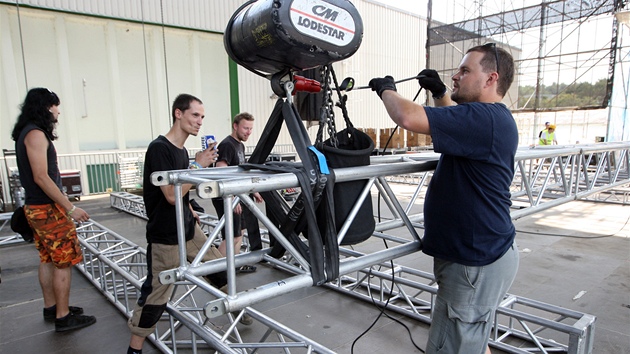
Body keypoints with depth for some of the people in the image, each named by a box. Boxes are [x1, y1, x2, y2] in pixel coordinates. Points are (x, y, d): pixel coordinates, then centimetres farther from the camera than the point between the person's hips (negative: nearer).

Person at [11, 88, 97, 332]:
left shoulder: (27, 133, 14)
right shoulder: (36, 134, -16)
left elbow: (36, 175, 16)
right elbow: (41, 177, -22)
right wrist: (70, 208, -22)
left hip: (37, 207, 10)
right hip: (48, 209, -10)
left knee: (48, 259, 17)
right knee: (64, 262, -3)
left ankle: (51, 307, 28)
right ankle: (63, 317, 4)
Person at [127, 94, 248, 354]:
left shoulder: (181, 149, 7)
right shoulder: (159, 148, -18)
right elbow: (171, 195, -25)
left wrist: (189, 210, 14)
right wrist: (198, 165, -21)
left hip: (188, 229, 8)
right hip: (165, 236, -8)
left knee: (219, 270, 14)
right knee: (156, 293, 2)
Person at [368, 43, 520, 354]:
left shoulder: (484, 118, -23)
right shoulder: (492, 118, 11)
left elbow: (408, 117, -32)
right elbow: (458, 120, 33)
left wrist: (386, 89, -10)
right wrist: (439, 93, 13)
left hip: (477, 262, -11)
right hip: (481, 253, 11)